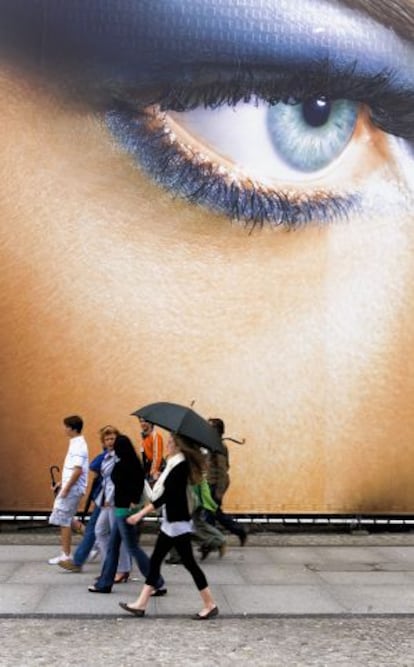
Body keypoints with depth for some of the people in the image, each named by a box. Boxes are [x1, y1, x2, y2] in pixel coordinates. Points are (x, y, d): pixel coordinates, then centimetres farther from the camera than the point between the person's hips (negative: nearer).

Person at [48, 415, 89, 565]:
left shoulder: (78, 445, -18)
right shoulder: (76, 443, 13)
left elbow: (78, 470, -25)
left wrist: (66, 488, -21)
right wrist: (63, 484, 19)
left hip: (73, 488, -10)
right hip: (71, 487, 10)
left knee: (63, 520, -1)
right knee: (66, 519, 16)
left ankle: (65, 555, 7)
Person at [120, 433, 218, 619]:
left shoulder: (180, 465, -19)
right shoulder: (174, 463, 9)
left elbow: (166, 495, -23)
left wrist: (141, 513, -22)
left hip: (178, 522, -10)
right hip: (169, 521, 10)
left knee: (189, 562, -2)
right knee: (155, 560, 10)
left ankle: (210, 605, 7)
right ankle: (141, 604, 15)